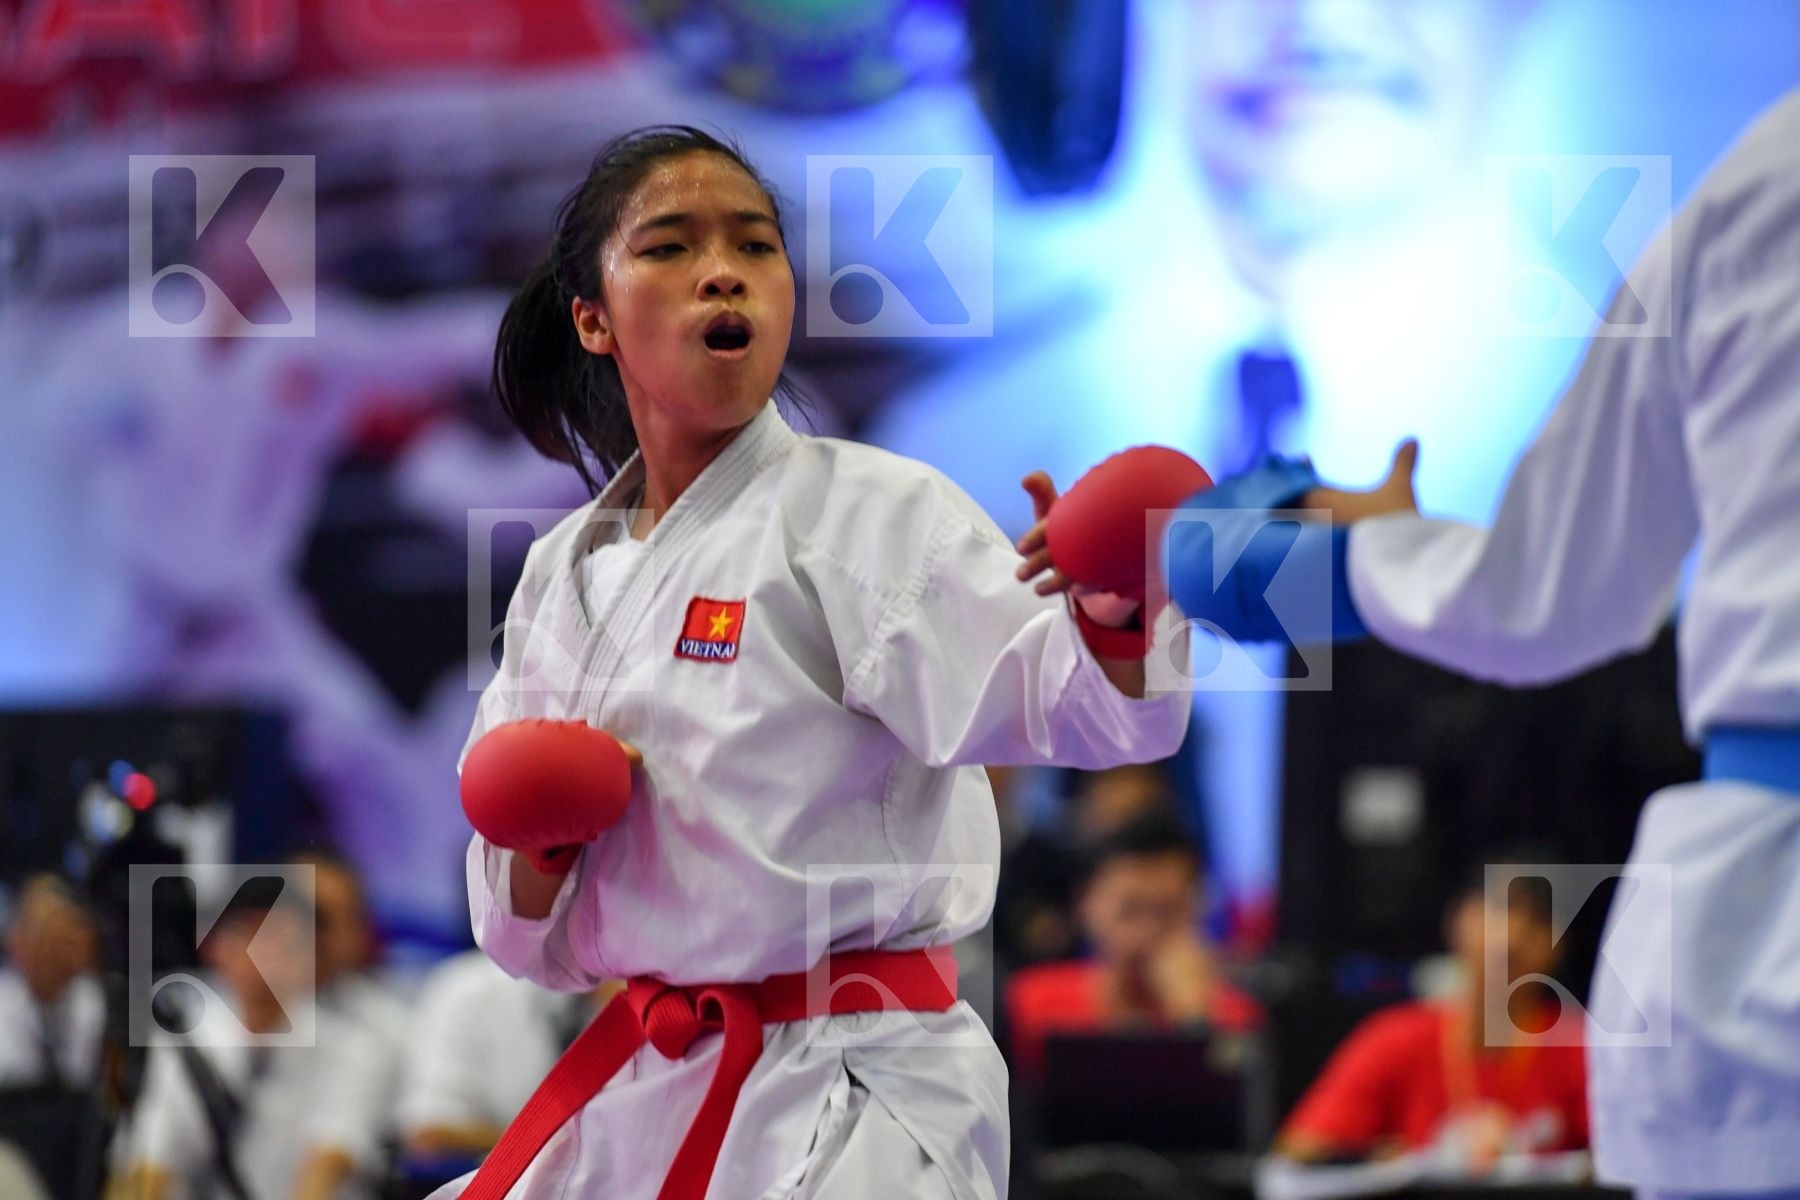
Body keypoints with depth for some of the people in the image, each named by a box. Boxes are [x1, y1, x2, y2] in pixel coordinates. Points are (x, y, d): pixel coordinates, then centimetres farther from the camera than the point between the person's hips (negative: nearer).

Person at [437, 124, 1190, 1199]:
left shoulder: (869, 513, -8)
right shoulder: (567, 572, 10)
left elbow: (1038, 690, -25)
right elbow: (531, 941, 14)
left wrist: (1108, 619, -46)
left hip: (852, 1106, -6)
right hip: (638, 1089, 6)